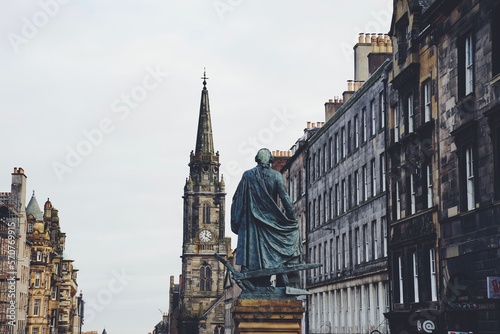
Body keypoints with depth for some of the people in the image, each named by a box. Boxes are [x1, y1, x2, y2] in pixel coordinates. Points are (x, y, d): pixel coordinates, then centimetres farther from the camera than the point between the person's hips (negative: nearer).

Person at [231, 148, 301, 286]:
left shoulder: (247, 175, 0)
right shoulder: (276, 176, -2)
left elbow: (237, 198, 2)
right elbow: (284, 197, -7)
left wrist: (235, 221, 10)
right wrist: (292, 217, -1)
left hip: (251, 221, 0)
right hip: (270, 220, 0)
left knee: (249, 248, -2)